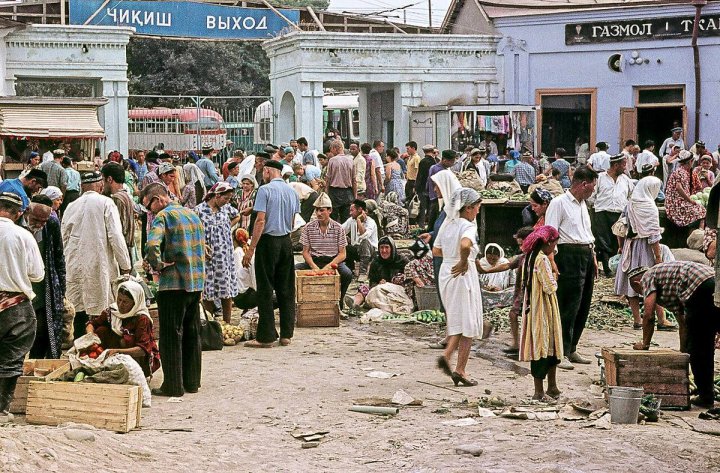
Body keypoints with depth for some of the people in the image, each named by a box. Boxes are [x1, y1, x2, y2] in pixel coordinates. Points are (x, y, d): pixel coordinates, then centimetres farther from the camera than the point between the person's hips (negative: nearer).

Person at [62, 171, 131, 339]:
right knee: (101, 314, -1)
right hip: (99, 267, -4)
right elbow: (115, 237, -9)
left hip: (75, 267, 4)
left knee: (79, 313, 8)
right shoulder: (106, 203, -4)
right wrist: (125, 266, -2)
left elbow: (64, 239, 14)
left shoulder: (71, 207, 10)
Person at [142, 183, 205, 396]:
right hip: (196, 282, 7)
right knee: (192, 333, 14)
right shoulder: (192, 214, 15)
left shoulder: (163, 216, -9)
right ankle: (192, 381, 21)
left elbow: (152, 244, -27)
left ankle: (173, 385, 1)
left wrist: (157, 264, -10)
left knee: (171, 335, -1)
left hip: (174, 283, -7)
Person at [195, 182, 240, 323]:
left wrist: (228, 226, 11)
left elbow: (237, 216, 26)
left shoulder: (226, 207, 5)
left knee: (227, 294, 6)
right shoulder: (199, 210, -10)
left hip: (225, 257, 5)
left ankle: (227, 325, 14)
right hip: (208, 258, -5)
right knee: (208, 295, 1)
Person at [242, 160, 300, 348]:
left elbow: (260, 221, -16)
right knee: (286, 289, 10)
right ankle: (286, 334, 13)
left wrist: (251, 249, -14)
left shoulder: (265, 190, -10)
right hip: (286, 241, 6)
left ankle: (265, 336, -2)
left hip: (268, 241, -6)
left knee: (265, 290, -2)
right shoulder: (292, 191, 9)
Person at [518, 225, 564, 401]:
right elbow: (550, 287, -21)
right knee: (545, 347, -1)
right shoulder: (542, 260, -19)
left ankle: (552, 387, 21)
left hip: (532, 308, 9)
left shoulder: (529, 258, 9)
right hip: (544, 310, -9)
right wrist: (554, 283, 0)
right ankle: (539, 391, 3)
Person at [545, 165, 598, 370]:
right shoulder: (559, 203, -8)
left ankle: (571, 349, 19)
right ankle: (561, 353, -6)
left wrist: (593, 258, 21)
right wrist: (553, 263, -19)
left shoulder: (582, 203, 19)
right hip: (569, 255, -9)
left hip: (586, 256, 9)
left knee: (583, 307, 10)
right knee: (568, 308, -9)